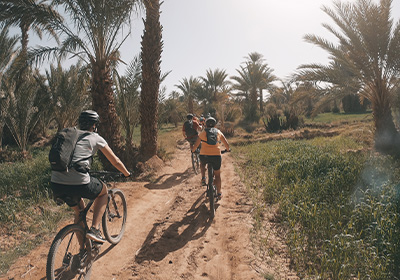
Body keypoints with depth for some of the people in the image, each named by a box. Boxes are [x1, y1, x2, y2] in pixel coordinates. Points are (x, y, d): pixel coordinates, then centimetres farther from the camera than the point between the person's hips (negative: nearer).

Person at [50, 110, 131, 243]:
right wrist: (127, 174, 30)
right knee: (104, 191, 25)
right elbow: (115, 161, 13)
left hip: (56, 183, 6)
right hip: (78, 183, -6)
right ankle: (94, 229, 13)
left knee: (80, 211, 30)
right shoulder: (96, 138, 7)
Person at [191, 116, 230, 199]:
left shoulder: (203, 132, 8)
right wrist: (227, 149, 37)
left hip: (204, 155, 0)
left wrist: (192, 151, 29)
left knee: (202, 163, 36)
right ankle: (219, 193, 22)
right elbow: (227, 144, 16)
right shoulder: (219, 132, 12)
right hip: (216, 155, 1)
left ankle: (203, 178, 18)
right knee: (217, 175, 18)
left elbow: (195, 145, 9)